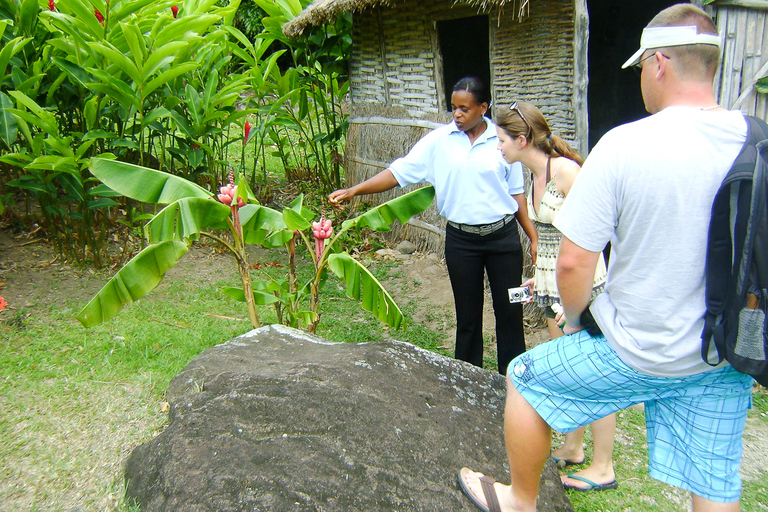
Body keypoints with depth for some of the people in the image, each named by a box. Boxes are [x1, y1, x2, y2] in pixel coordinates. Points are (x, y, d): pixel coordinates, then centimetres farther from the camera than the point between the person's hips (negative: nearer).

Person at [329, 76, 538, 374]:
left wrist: (534, 238, 3)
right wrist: (353, 191, -15)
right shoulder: (439, 140, -2)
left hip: (503, 236, 0)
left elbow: (517, 192, 5)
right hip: (461, 240, 0)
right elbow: (401, 170, -5)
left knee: (509, 310, 7)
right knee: (467, 315, 11)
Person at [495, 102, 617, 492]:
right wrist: (541, 276, 20)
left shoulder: (565, 170, -19)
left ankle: (603, 468, 21)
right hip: (553, 284, 9)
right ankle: (572, 448, 37)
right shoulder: (535, 175, 8)